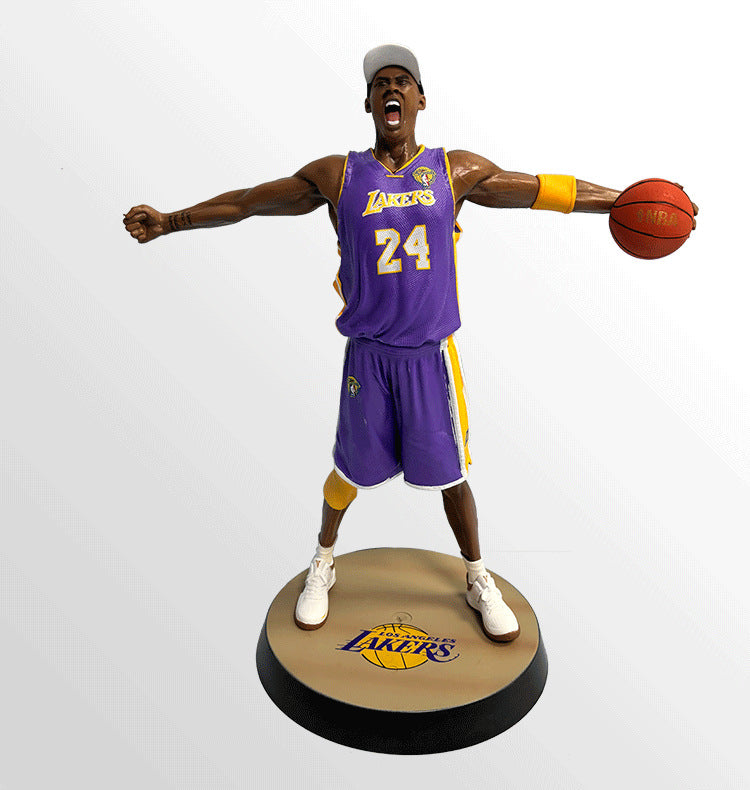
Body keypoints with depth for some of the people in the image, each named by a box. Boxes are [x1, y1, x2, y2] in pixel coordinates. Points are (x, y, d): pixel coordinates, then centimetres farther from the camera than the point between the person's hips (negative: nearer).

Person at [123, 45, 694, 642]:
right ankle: (324, 563, 39)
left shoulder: (457, 171, 2)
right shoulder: (337, 176, 0)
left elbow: (544, 189, 6)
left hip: (432, 352, 1)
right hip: (367, 353, 0)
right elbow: (248, 201, 6)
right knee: (351, 469, 11)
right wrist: (171, 221, 7)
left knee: (449, 470, 9)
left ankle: (478, 578, 32)